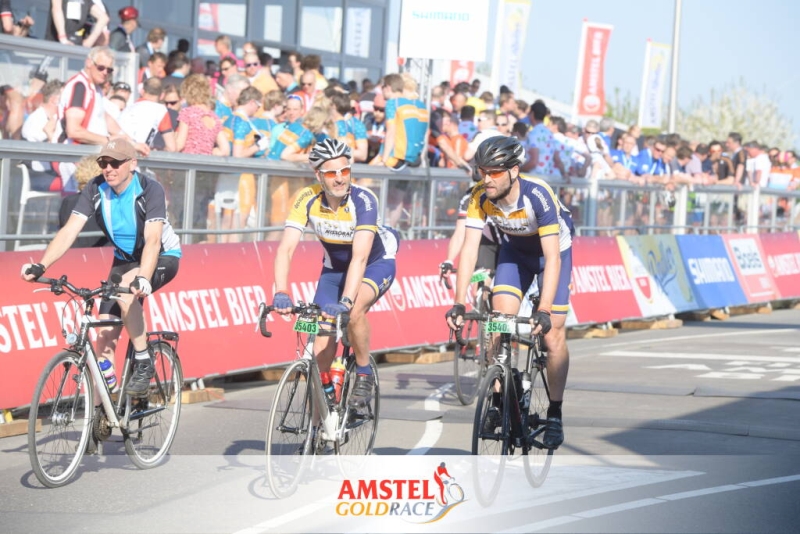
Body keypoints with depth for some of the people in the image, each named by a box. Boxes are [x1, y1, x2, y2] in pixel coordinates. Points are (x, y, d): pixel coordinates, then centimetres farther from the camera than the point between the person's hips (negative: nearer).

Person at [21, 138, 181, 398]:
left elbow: (153, 239, -37)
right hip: (125, 260, 5)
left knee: (125, 290, -36)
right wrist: (41, 265, -36)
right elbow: (70, 230, -21)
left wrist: (142, 278, -54)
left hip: (163, 257, -5)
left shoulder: (150, 190, -26)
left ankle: (144, 362, -20)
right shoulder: (95, 189, -15)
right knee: (105, 335, -6)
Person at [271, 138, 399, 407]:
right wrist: (281, 294, -45)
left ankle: (364, 375, -10)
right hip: (334, 268, 3)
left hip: (376, 264, -3)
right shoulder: (308, 199, -23)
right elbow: (285, 249, -30)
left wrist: (346, 301, -53)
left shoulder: (363, 200, -32)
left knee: (354, 311, -34)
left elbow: (360, 257, -41)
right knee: (321, 349, -6)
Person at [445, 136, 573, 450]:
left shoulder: (539, 196, -37)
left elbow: (552, 257, -39)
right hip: (514, 251, 4)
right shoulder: (480, 198, -25)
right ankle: (498, 403, -2)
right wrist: (459, 303, -37)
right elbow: (469, 249, -27)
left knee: (553, 333, -11)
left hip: (553, 250, -4)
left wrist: (544, 310, -48)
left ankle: (555, 414, 0)